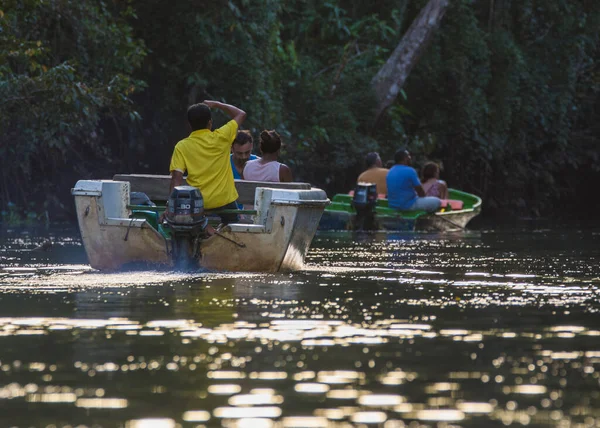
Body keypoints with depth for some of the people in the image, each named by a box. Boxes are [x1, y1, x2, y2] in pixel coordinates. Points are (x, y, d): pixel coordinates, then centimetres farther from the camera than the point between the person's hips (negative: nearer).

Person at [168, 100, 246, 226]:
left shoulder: (181, 147, -2)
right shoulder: (220, 137, -2)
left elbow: (177, 179, -9)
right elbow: (241, 114, 13)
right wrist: (216, 104, 22)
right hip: (225, 201, 0)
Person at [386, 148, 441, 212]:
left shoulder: (390, 172, 8)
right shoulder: (409, 171, -16)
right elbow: (420, 191, -7)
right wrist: (423, 197, 14)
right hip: (408, 205, -8)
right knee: (436, 201, 6)